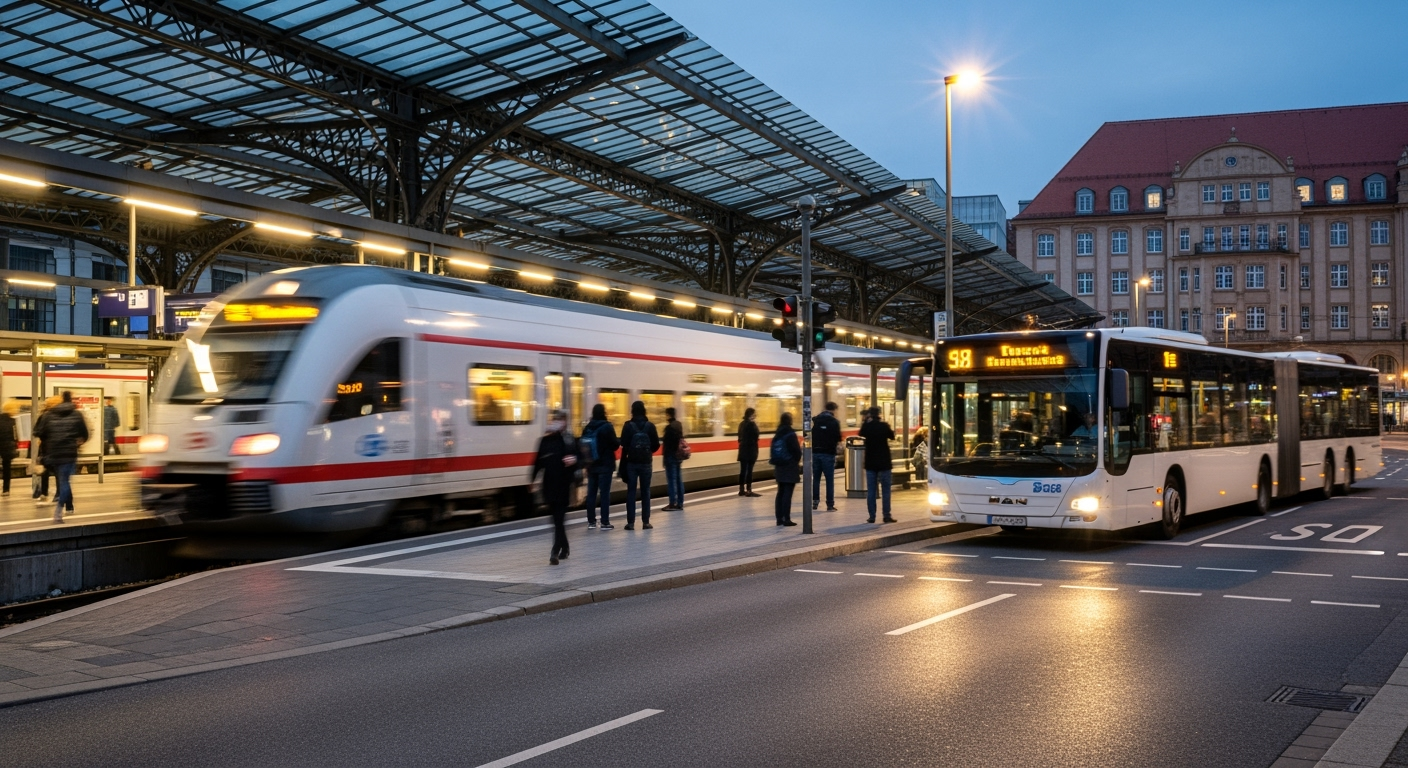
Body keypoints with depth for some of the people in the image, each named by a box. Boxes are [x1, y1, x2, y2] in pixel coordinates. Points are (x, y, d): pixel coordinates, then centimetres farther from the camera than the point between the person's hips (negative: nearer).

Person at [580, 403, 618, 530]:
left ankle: (591, 521, 13)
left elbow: (583, 446, 6)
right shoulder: (607, 427, -12)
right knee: (605, 493, -2)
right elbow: (615, 445, -11)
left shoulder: (587, 428, 3)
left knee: (591, 493, 10)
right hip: (605, 465, -5)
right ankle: (605, 522, -2)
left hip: (591, 466, 5)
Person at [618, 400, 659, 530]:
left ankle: (630, 522, 2)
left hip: (632, 463, -1)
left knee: (631, 492, 4)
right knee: (645, 492, 8)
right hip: (646, 463, 1)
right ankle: (646, 522, 7)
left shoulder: (628, 426, -6)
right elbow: (656, 445, -1)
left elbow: (624, 445, -10)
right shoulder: (650, 426, -2)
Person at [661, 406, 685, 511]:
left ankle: (673, 504, -5)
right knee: (679, 480, 11)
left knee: (671, 480, -5)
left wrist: (665, 456, -16)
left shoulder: (669, 427, -16)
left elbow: (667, 443, -19)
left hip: (671, 456, -9)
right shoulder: (679, 425, 12)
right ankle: (680, 503, 15)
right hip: (678, 456, 9)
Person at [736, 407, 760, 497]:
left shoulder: (741, 424, 11)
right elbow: (755, 437, -12)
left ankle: (741, 490, 13)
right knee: (749, 470, -5)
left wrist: (742, 444, 17)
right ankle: (748, 490, -3)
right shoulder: (752, 424, -13)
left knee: (743, 470, 10)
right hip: (751, 450, -7)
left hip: (742, 450, 7)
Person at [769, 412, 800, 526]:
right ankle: (786, 518, -5)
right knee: (788, 493, -5)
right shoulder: (791, 434, -14)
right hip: (790, 468, -7)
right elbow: (797, 451, -13)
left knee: (780, 492, 12)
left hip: (779, 467, 7)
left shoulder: (777, 435, 7)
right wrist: (797, 461, 4)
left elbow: (774, 451, 8)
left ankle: (779, 518, 14)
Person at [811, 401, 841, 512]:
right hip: (828, 453, -4)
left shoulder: (815, 420, 5)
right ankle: (830, 504, 1)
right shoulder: (834, 421, -6)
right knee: (830, 479, 2)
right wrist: (838, 442, 13)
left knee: (815, 478, 13)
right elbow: (838, 439, -8)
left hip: (815, 452, 4)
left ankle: (815, 501, 13)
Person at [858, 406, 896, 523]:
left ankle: (872, 516, 2)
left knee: (871, 491, 5)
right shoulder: (884, 425, -10)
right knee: (886, 490, 4)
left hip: (870, 463, 2)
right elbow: (892, 436, 8)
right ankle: (886, 515, 1)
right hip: (884, 462, -2)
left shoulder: (866, 426, -5)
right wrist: (892, 429, 24)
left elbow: (861, 434, 17)